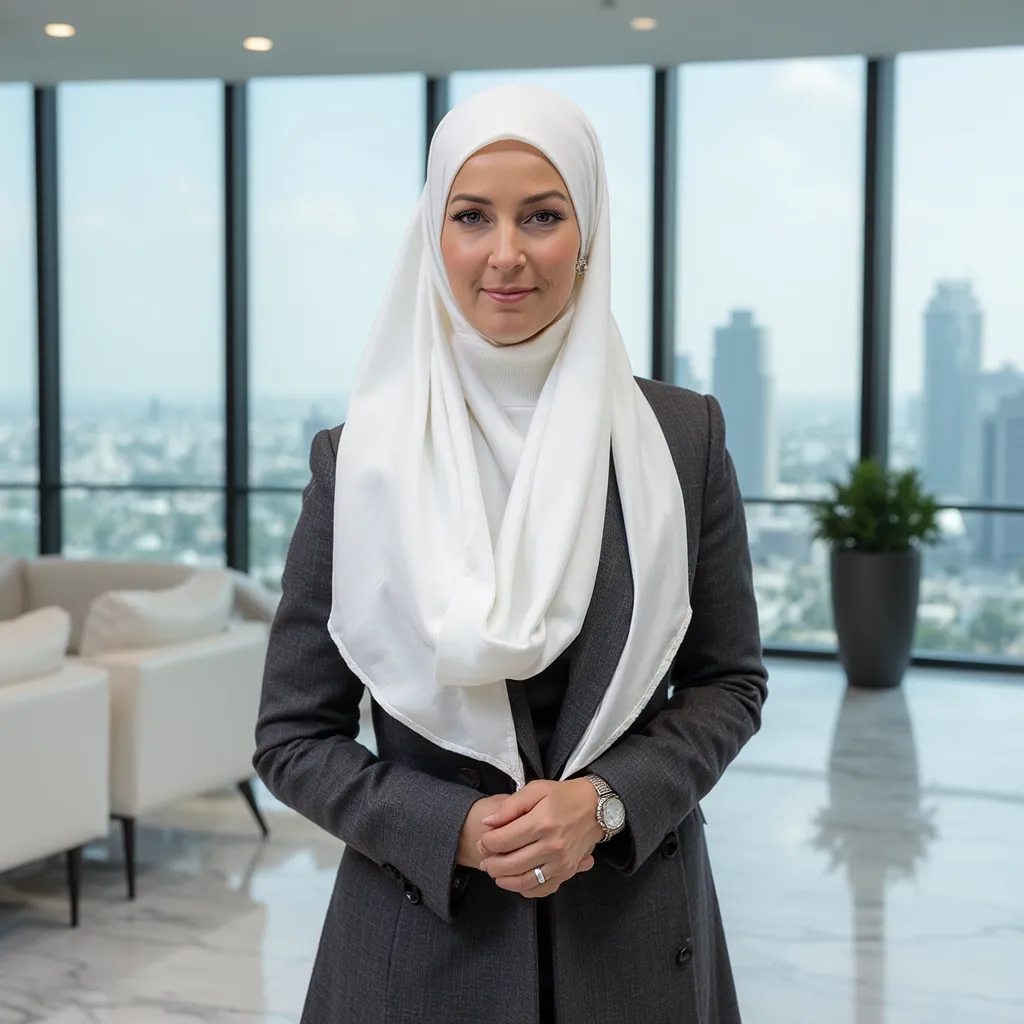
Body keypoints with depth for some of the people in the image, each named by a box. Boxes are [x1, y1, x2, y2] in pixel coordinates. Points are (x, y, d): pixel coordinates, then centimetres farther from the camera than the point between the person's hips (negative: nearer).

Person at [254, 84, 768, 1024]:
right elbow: (293, 736, -2)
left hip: (636, 929, 1)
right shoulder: (359, 459, -6)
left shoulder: (682, 437, -4)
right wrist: (454, 829, -15)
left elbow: (729, 682, 3)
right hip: (423, 931, 0)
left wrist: (605, 800, -12)